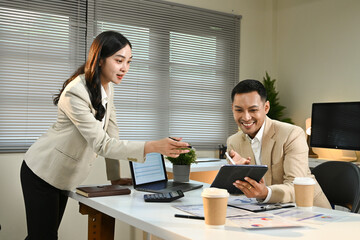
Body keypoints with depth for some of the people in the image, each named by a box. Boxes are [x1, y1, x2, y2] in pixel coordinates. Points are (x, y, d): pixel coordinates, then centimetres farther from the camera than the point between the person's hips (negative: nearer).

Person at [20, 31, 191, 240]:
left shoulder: (108, 86, 0)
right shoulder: (75, 93, -28)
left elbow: (111, 132, 3)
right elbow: (101, 144, -33)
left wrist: (115, 177, 4)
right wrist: (153, 147, -43)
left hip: (63, 178, 8)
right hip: (42, 173, -8)